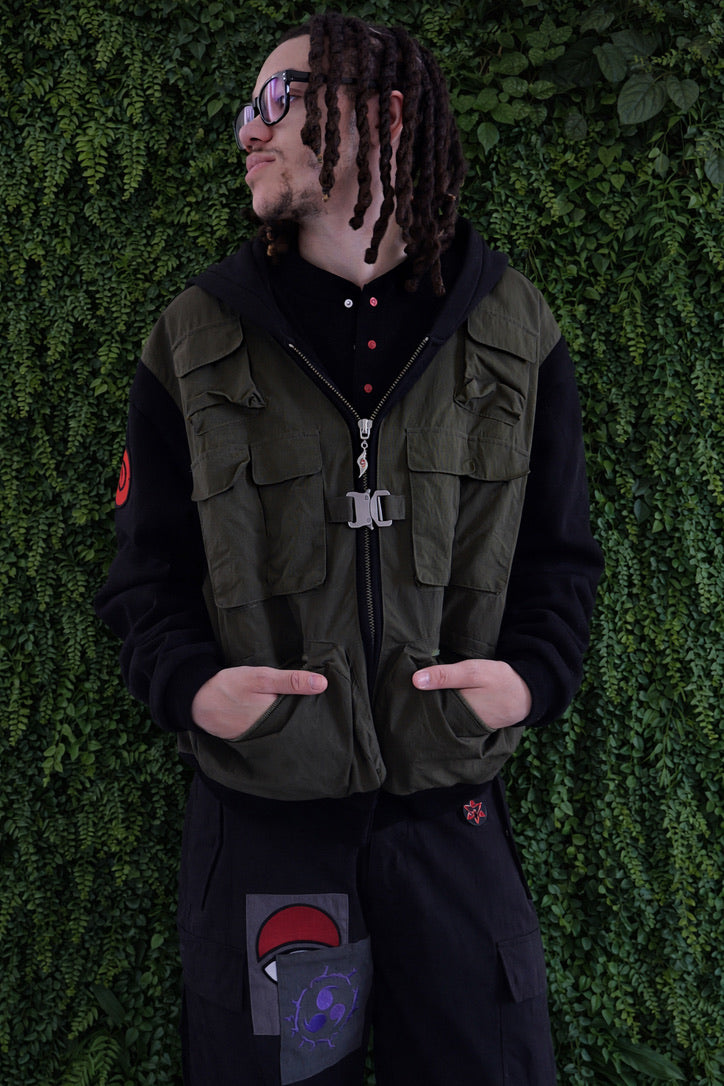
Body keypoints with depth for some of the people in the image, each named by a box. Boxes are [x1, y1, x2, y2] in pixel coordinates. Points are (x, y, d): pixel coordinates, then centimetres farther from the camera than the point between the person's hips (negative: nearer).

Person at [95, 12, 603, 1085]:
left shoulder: (513, 331, 2)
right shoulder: (195, 342, 1)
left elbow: (559, 552, 7)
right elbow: (147, 567, 4)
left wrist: (533, 675, -11)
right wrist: (189, 684, -16)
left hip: (452, 805, 1)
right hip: (256, 808, 0)